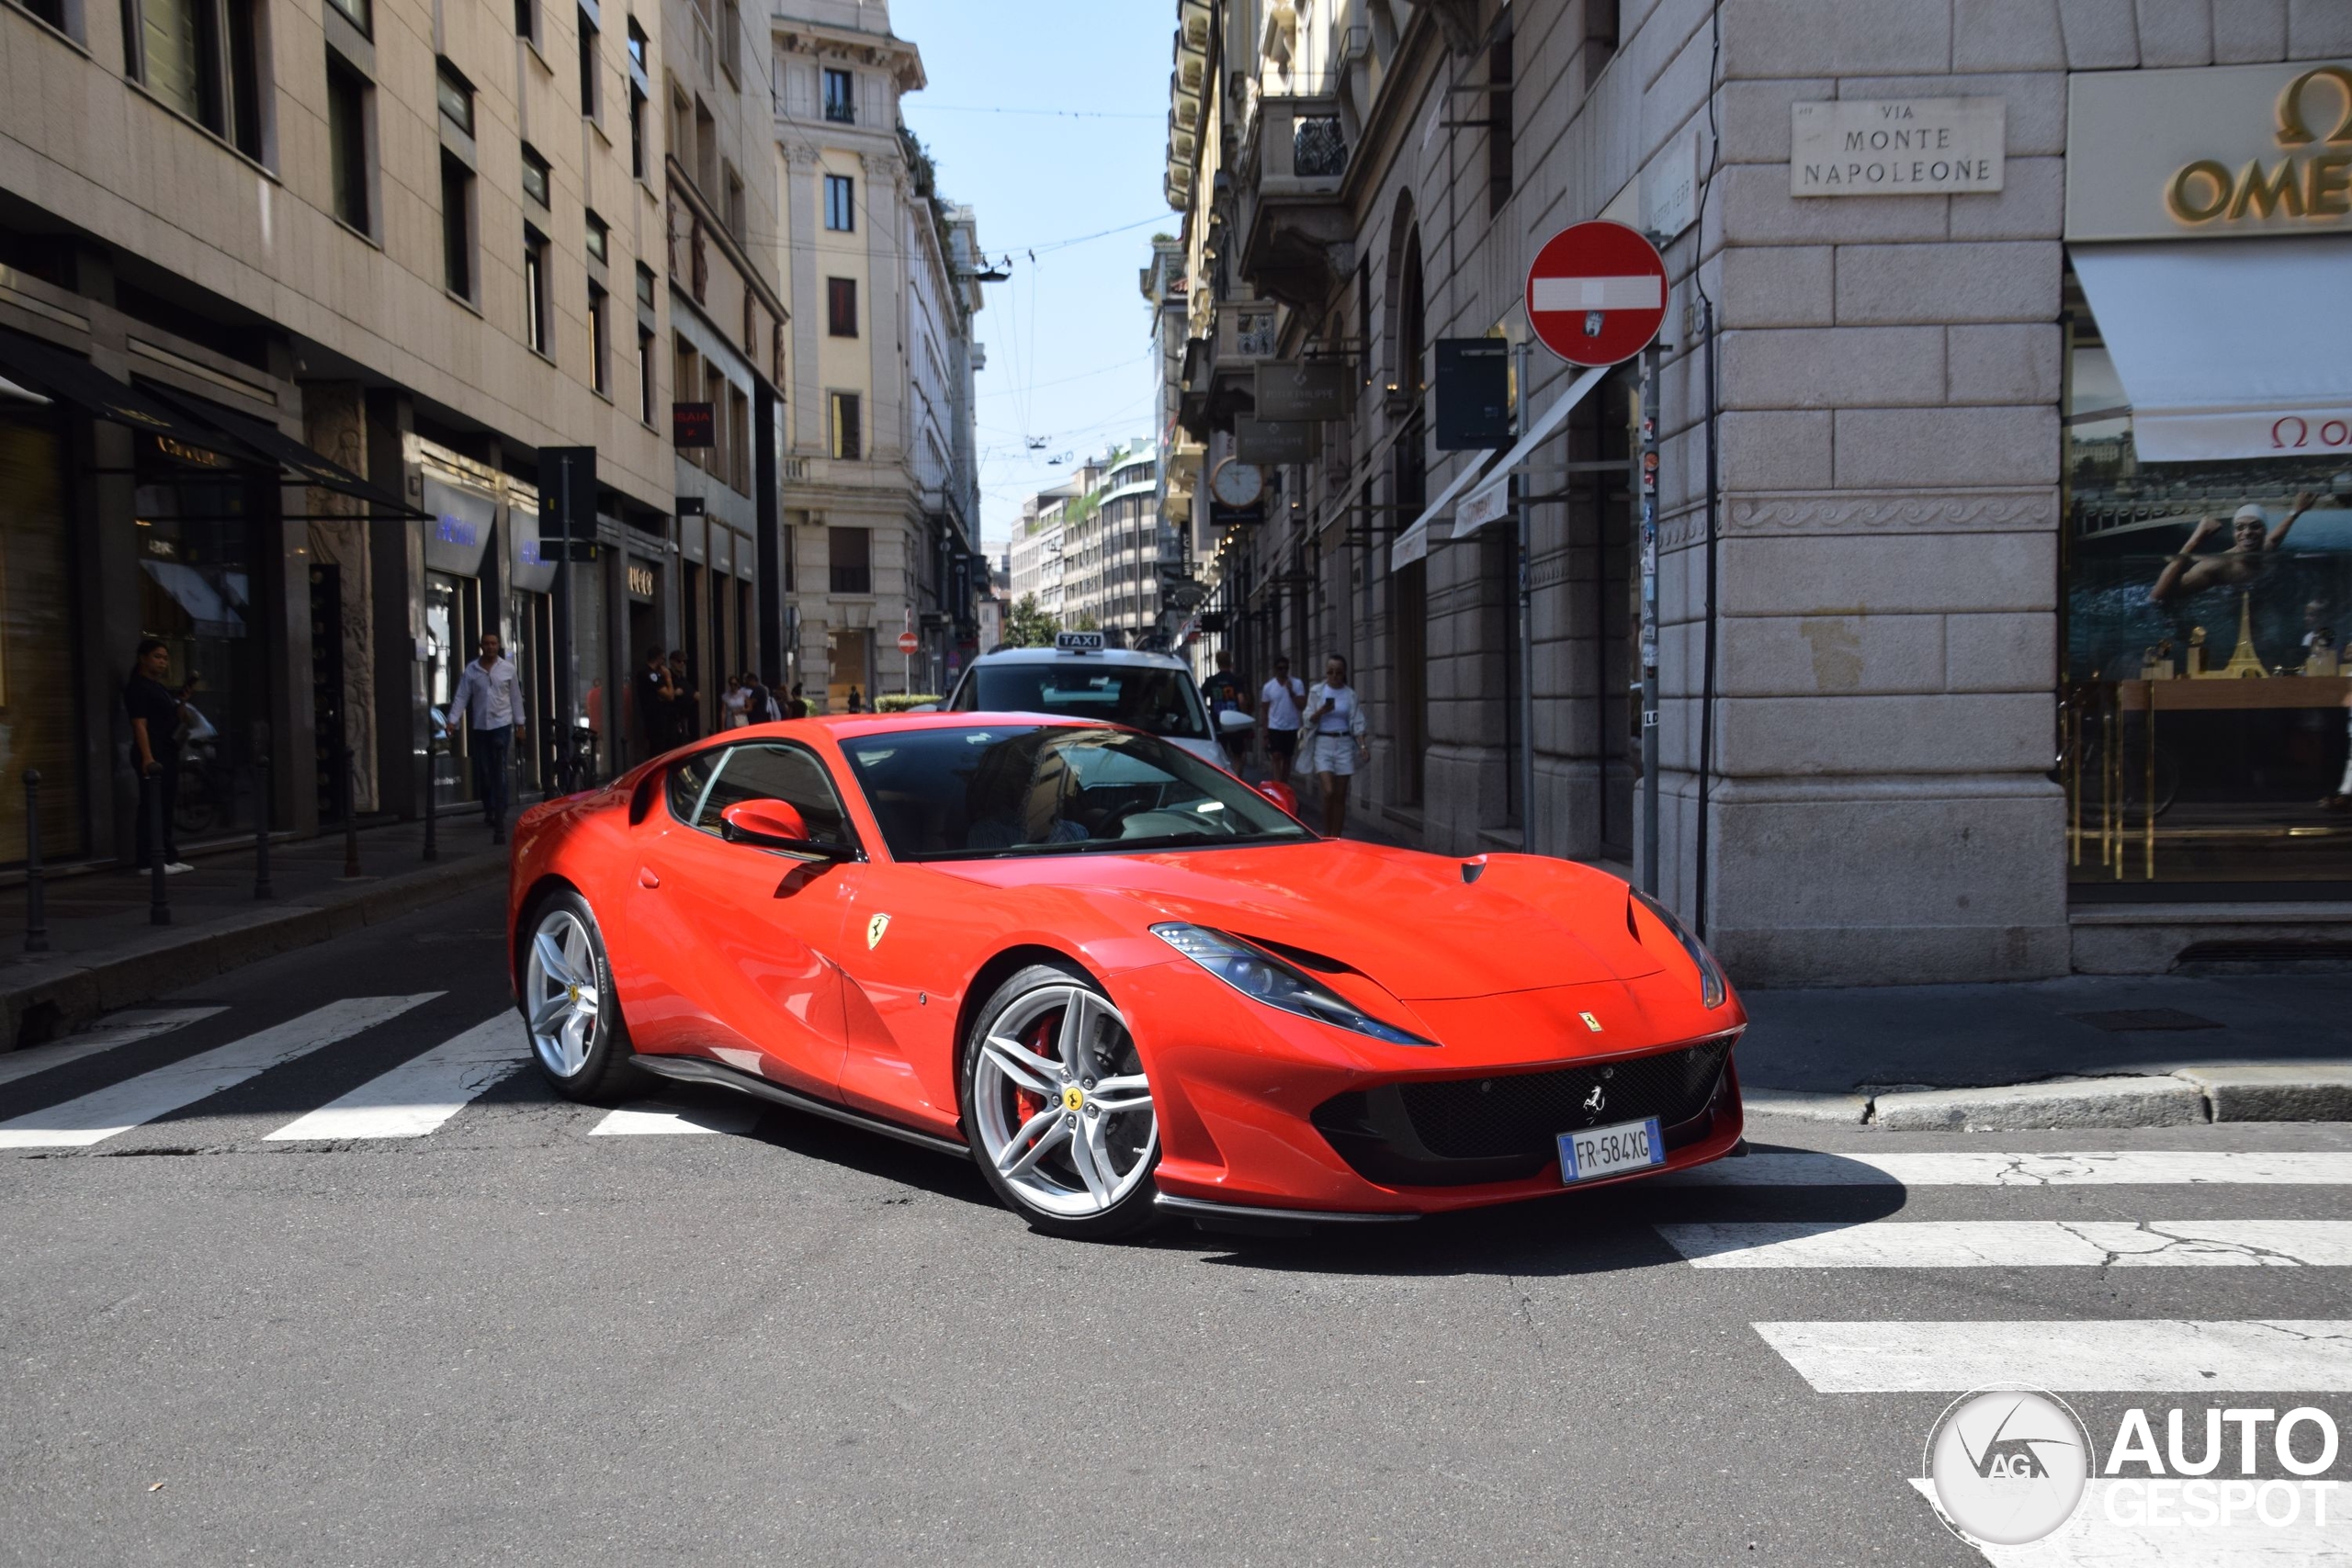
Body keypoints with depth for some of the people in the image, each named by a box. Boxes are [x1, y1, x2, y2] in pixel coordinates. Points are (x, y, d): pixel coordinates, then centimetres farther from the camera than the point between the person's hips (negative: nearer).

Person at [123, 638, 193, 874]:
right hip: (152, 755, -9)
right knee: (151, 807, -9)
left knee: (167, 806, 12)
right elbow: (139, 724, -17)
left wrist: (182, 701, 6)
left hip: (168, 753, 9)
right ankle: (148, 862, -8)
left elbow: (174, 720, 24)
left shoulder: (161, 688, 18)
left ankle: (169, 857, 18)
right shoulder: (138, 687, -8)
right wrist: (147, 757, -25)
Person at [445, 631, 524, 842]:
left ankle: (499, 822, -12)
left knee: (499, 774, -8)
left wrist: (519, 723, 7)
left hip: (502, 725, -2)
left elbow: (515, 697, 6)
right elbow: (461, 697, -1)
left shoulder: (508, 668, 2)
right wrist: (452, 721, -11)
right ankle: (489, 809, 32)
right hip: (479, 727, 2)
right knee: (483, 772, 10)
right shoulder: (470, 670, 2)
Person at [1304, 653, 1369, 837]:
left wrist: (1362, 746, -8)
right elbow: (1309, 721, -1)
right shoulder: (1317, 691, 1)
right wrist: (1321, 711, -19)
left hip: (1344, 744, 2)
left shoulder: (1350, 694, 4)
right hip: (1323, 744, -2)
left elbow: (1357, 724, 5)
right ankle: (1326, 836, 0)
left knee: (1340, 795, 3)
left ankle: (1336, 838, 10)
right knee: (1329, 792, -14)